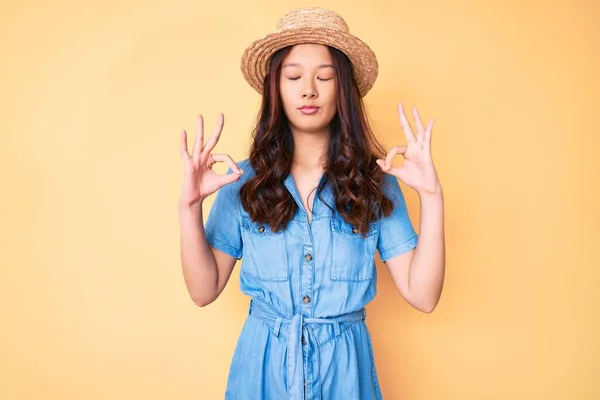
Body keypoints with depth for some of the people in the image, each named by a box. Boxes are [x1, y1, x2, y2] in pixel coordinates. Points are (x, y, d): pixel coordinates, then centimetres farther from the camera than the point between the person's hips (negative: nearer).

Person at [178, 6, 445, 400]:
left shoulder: (376, 183, -6)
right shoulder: (246, 181, -6)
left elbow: (422, 295, -10)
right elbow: (204, 290, -5)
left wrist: (432, 196, -20)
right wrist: (189, 206, -19)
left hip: (344, 366, 0)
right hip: (263, 364, 1)